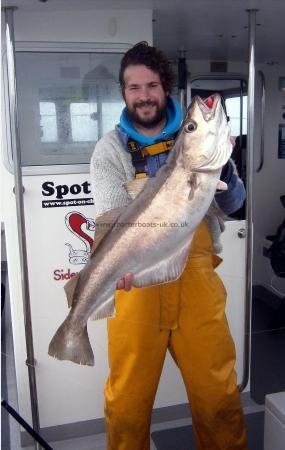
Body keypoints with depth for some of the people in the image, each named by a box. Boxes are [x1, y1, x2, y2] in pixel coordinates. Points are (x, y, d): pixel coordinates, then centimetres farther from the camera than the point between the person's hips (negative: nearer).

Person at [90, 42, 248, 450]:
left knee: (219, 394, 11)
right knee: (128, 399, 9)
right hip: (136, 280, -1)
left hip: (196, 279, 2)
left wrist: (222, 164, -14)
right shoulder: (110, 149, 1)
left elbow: (231, 204, 5)